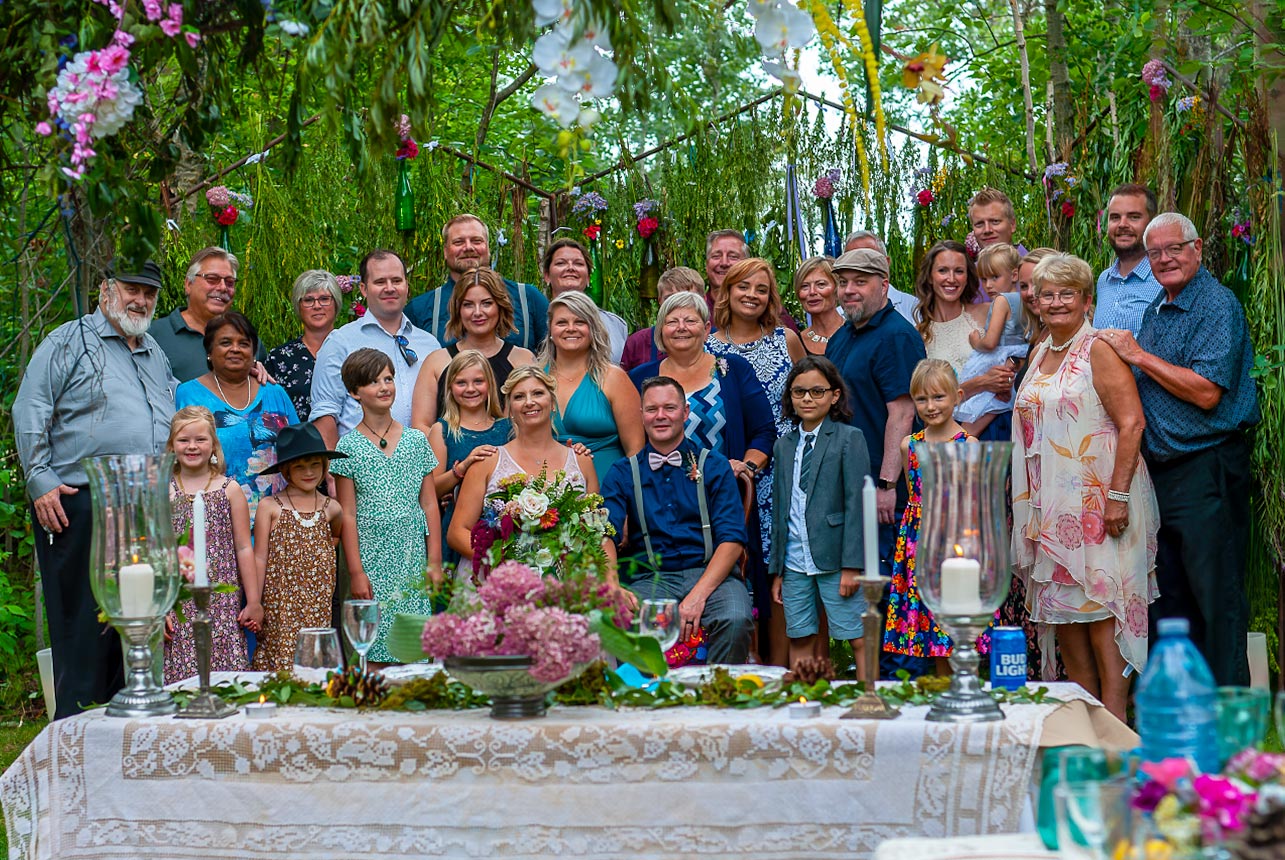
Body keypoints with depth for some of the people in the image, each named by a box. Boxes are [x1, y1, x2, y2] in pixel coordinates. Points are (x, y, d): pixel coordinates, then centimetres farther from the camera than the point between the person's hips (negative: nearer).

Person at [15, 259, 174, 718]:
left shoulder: (156, 354, 21)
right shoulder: (68, 342, 2)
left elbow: (173, 424, 30)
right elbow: (29, 415, -4)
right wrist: (41, 482, -11)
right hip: (80, 506, -6)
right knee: (84, 624, -5)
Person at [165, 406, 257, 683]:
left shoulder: (229, 490, 6)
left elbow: (243, 548, 6)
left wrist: (254, 602, 4)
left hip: (221, 601, 0)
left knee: (224, 675, -6)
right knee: (180, 679, -5)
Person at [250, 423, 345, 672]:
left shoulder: (331, 508, 9)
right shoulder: (270, 507, 0)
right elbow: (259, 558, 0)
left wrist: (328, 548, 12)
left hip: (319, 608, 3)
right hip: (281, 608, -3)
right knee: (280, 663, -8)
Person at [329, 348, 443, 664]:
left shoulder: (416, 440, 8)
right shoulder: (349, 446, 0)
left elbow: (429, 505, 9)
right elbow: (348, 515, -1)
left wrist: (435, 562, 3)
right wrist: (355, 571, -7)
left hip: (412, 555, 2)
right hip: (372, 555, -2)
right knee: (375, 648, -4)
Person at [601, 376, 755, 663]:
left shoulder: (714, 466, 9)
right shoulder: (623, 474, 11)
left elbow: (732, 540, -1)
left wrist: (698, 595, -17)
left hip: (711, 574, 0)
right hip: (651, 579, 0)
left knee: (735, 619, -33)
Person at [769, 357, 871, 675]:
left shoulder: (849, 439, -2)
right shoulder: (784, 446, 14)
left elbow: (857, 503, -8)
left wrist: (851, 565, -14)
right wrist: (776, 570, 12)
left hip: (834, 558, -5)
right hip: (795, 561, 5)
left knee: (859, 639, -5)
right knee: (799, 639, 7)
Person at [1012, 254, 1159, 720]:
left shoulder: (1099, 351, -8)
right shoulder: (1040, 355, 16)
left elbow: (1131, 423, -15)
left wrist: (1118, 495, -21)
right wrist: (1030, 503, 17)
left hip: (1097, 500, -8)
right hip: (1051, 503, 8)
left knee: (1101, 606, -8)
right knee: (1062, 606, 8)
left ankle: (1114, 719, -4)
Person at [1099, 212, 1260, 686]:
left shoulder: (1218, 305, -10)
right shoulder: (1155, 311, 16)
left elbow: (1206, 393, -20)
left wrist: (1138, 356, -15)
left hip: (1207, 471, -9)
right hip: (1160, 470, 9)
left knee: (1216, 598, -5)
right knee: (1170, 597, 13)